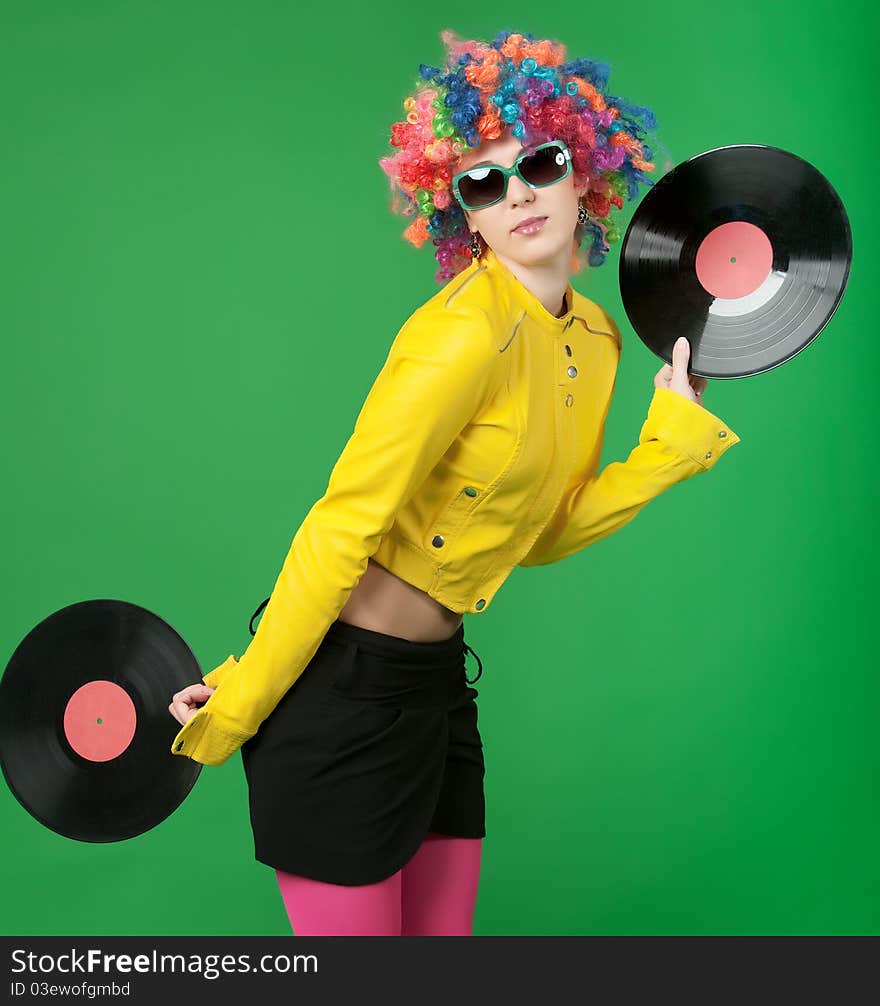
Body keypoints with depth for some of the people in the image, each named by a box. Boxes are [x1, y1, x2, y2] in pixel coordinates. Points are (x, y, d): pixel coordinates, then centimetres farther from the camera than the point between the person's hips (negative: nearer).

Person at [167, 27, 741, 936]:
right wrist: (237, 704, -14)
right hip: (341, 687, -8)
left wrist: (672, 433, 3)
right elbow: (343, 526, -19)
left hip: (435, 681, 8)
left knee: (445, 932, 18)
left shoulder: (597, 338, 5)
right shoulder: (467, 332, -21)